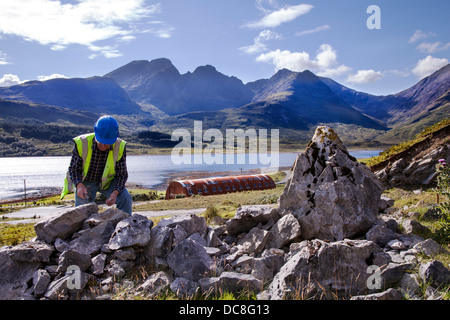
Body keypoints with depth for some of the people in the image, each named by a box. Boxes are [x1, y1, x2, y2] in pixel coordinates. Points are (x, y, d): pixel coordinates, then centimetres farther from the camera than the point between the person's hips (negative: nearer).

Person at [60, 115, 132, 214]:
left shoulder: (120, 147, -23)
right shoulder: (81, 143, -25)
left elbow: (122, 174, -13)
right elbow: (73, 169, -13)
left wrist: (115, 192, -31)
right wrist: (79, 185, -33)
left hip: (107, 181, 1)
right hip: (85, 181, 0)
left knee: (125, 198, -21)